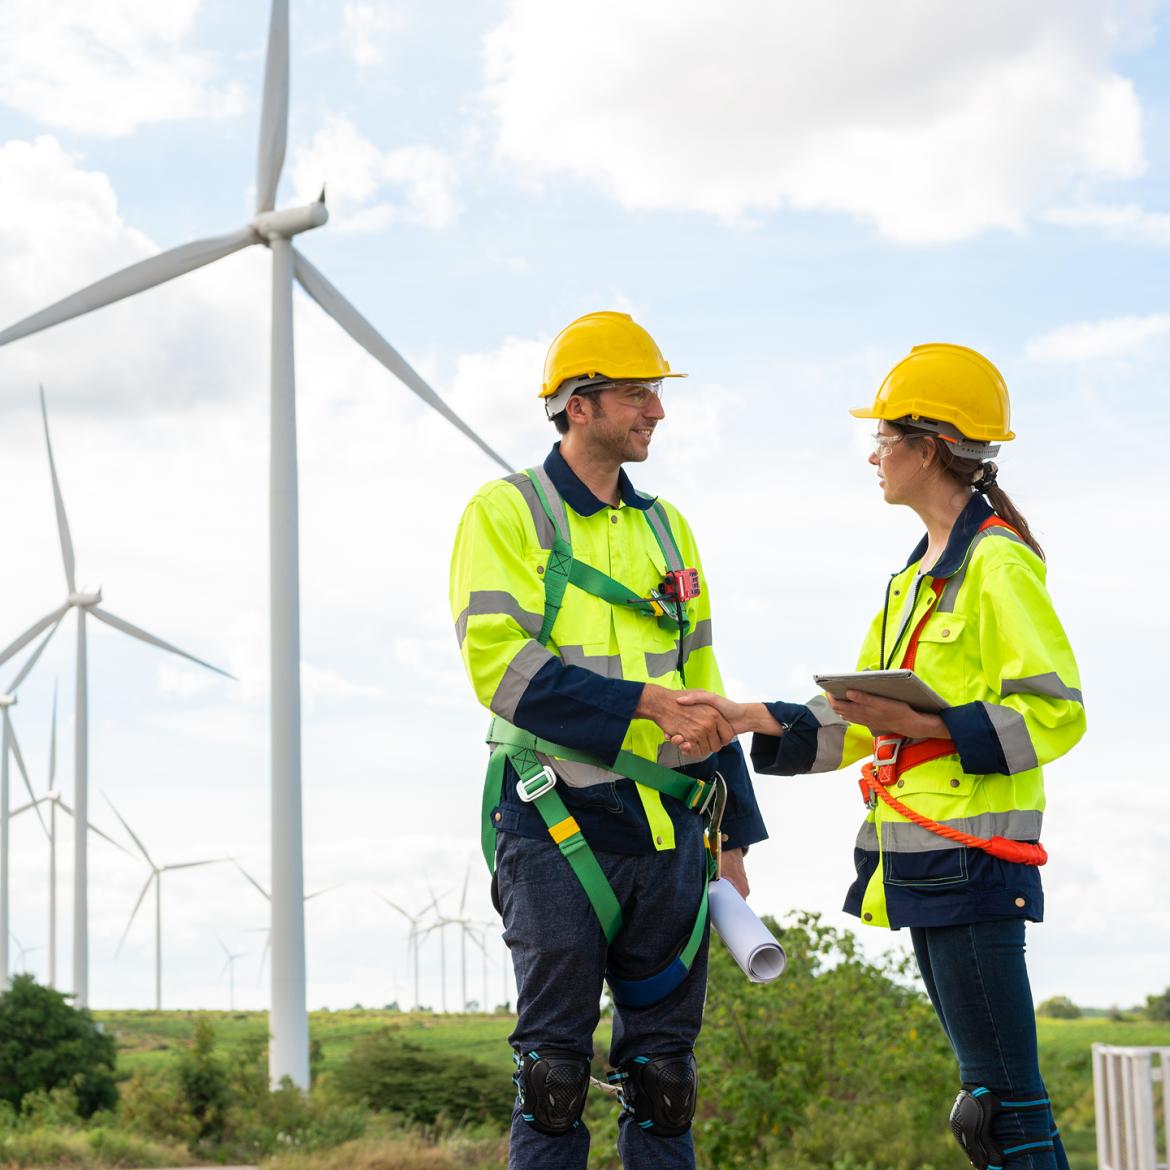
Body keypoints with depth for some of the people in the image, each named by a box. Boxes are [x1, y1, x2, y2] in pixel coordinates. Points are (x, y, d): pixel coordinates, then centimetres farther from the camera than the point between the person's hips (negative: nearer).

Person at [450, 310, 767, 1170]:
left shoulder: (666, 528, 17)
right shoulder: (506, 513, -1)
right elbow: (502, 665, -14)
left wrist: (734, 833, 16)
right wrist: (644, 702, -19)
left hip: (668, 831, 5)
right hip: (558, 826, -5)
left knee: (664, 1078, 8)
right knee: (555, 1073, -2)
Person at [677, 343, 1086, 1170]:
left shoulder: (999, 563, -10)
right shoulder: (920, 573, 19)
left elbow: (1057, 713, -16)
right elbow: (859, 718, 21)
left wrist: (927, 726, -22)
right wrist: (750, 719, 11)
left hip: (975, 853, -10)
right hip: (923, 858, 10)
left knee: (1006, 1097, -9)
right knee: (991, 1098, 12)